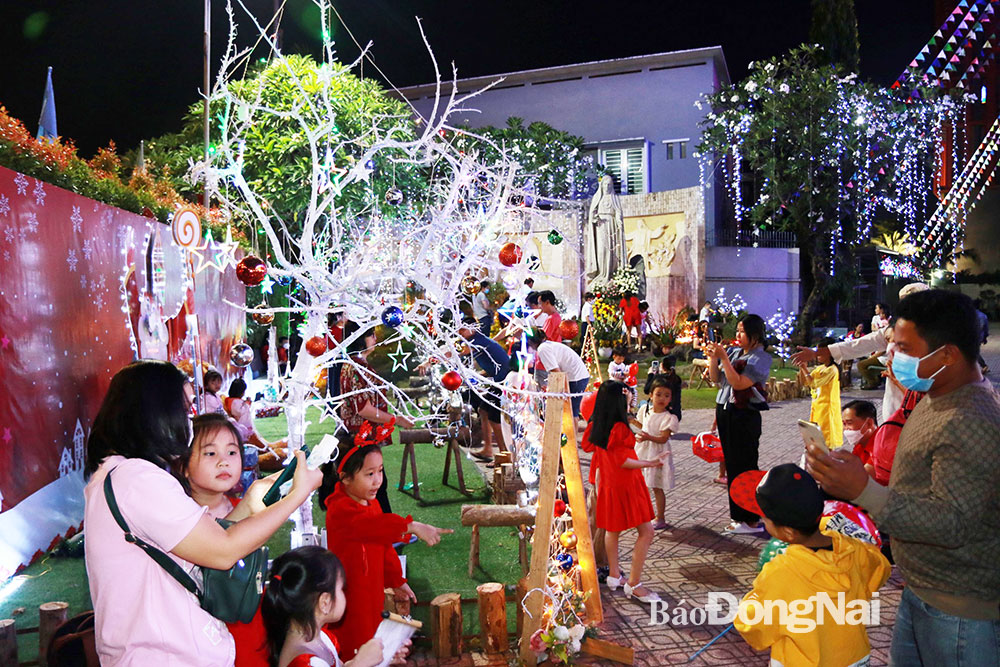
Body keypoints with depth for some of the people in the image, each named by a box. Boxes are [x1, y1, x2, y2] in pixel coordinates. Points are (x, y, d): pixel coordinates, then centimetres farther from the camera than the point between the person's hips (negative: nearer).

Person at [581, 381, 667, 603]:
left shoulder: (596, 426, 1)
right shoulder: (619, 428, -22)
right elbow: (622, 460, -21)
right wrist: (648, 463, -20)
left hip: (608, 484, 9)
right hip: (626, 485, -9)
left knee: (612, 530, 21)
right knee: (646, 532, -2)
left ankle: (614, 575, 32)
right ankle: (634, 585, 1)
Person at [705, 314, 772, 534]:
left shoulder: (761, 358, -10)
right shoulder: (734, 352, 8)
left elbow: (739, 383, -20)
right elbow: (715, 378, 10)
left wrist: (723, 358, -20)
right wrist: (713, 357, -4)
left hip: (744, 416, -7)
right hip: (725, 412, 7)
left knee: (744, 466, -2)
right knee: (732, 464, 14)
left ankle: (750, 520, 8)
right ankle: (738, 514, 26)